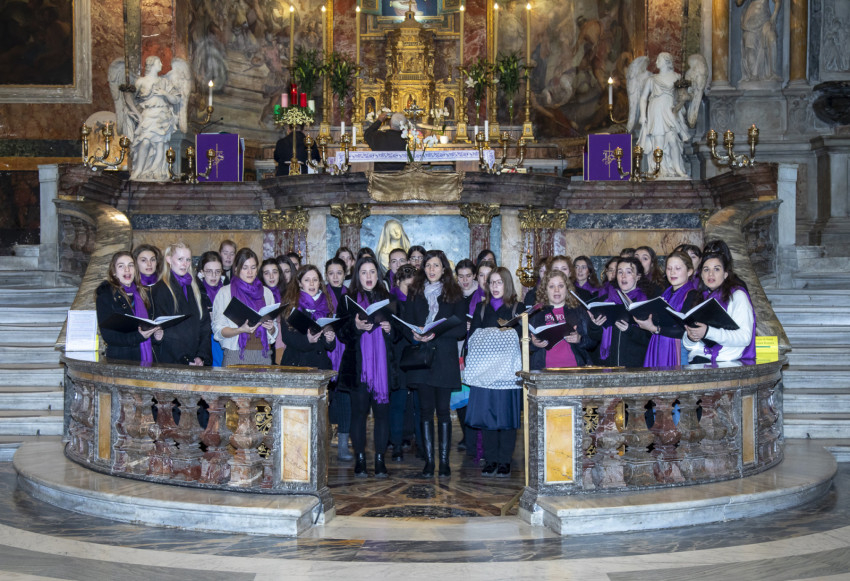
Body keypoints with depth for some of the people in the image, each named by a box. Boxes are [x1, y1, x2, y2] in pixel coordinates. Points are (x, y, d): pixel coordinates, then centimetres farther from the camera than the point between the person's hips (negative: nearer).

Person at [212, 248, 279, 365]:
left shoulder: (266, 293, 17)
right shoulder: (224, 293, 7)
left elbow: (274, 332, 18)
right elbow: (218, 330, -1)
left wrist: (271, 328, -4)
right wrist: (241, 330, -17)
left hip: (263, 356, 3)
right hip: (235, 355, -3)